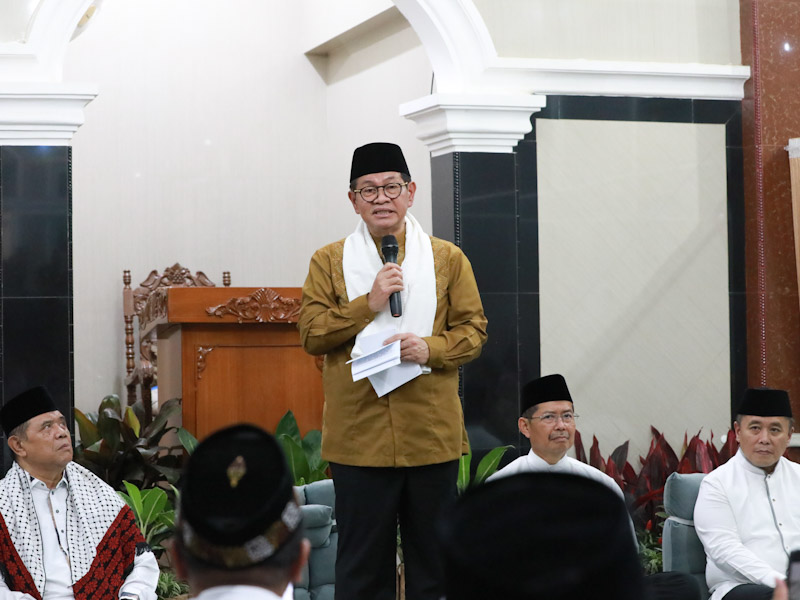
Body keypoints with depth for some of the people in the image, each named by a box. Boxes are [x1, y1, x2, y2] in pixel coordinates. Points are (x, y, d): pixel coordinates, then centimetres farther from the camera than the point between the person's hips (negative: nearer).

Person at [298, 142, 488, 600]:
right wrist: (368, 304, -12)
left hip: (432, 433, 1)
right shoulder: (329, 261, 6)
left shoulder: (448, 259, 8)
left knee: (434, 556, 8)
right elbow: (311, 334, -1)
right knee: (364, 561, 4)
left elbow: (473, 330, 6)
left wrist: (431, 348, -13)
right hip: (359, 434, -1)